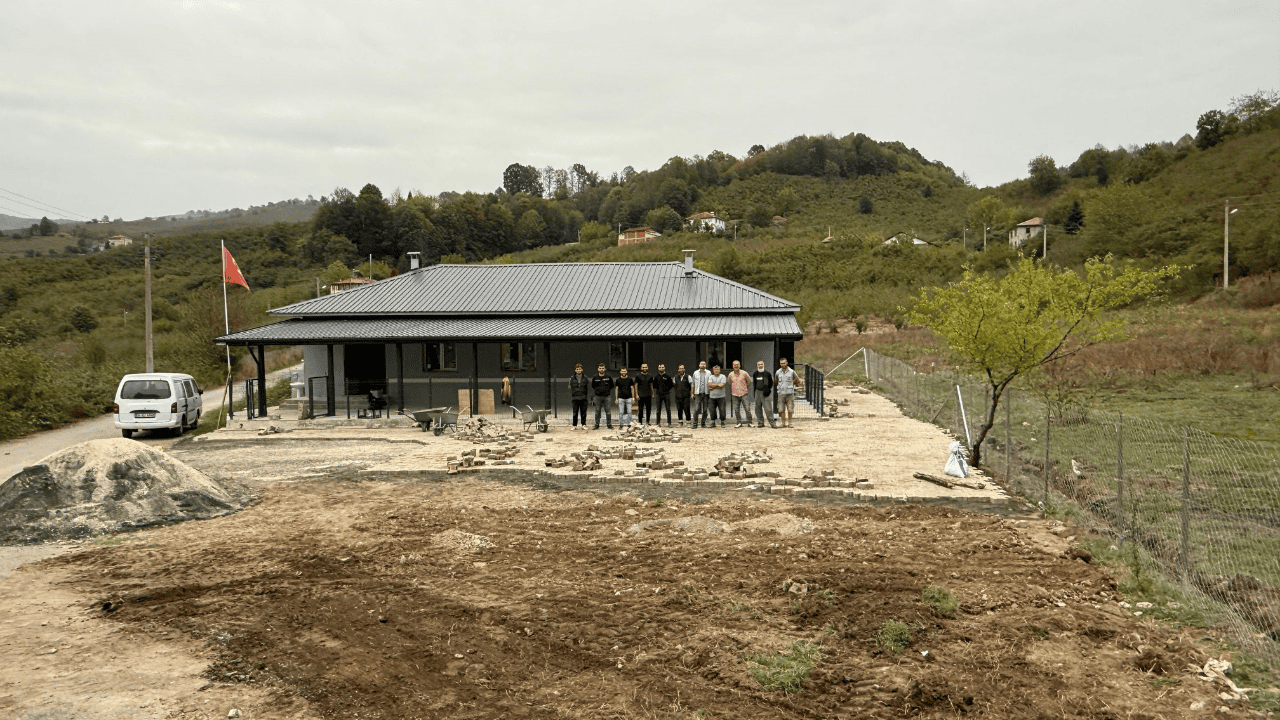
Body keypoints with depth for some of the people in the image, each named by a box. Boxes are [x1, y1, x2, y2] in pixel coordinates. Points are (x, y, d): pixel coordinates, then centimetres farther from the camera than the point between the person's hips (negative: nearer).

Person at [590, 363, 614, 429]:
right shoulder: (595, 378, 3)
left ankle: (609, 424, 9)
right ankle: (597, 425, 11)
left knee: (608, 411, 1)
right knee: (597, 411, 4)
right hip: (597, 396, 1)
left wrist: (607, 390, 5)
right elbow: (593, 387, 14)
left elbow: (612, 385, 12)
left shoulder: (608, 377, 2)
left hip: (607, 396, -1)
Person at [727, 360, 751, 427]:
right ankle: (739, 423, 11)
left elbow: (749, 381, 10)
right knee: (736, 410, 2)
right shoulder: (730, 374, 2)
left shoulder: (744, 373, -4)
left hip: (743, 394, -2)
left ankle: (749, 422, 4)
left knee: (747, 408, -6)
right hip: (735, 394, 2)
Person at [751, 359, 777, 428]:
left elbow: (771, 383, 7)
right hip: (757, 392, 4)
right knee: (758, 408, 4)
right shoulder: (755, 374, 11)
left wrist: (768, 390, -4)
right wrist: (754, 391, 15)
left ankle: (772, 422, -8)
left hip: (765, 393, -4)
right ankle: (760, 422, 10)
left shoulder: (767, 373, 0)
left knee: (768, 408, -10)